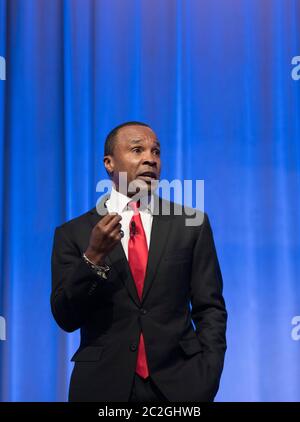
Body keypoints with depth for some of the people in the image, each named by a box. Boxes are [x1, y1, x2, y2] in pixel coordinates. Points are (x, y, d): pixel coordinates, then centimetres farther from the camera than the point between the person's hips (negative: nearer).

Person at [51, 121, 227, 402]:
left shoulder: (191, 224, 2)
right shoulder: (73, 234, 0)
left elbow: (210, 308, 3)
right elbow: (66, 318, -4)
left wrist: (207, 378, -9)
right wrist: (93, 257, -18)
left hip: (179, 383, 1)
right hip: (103, 386, 0)